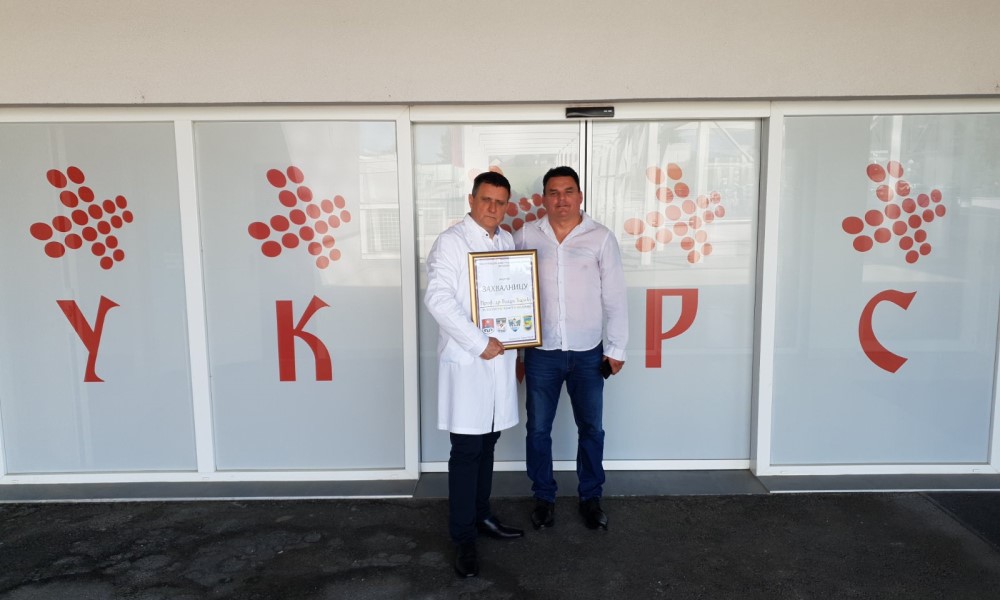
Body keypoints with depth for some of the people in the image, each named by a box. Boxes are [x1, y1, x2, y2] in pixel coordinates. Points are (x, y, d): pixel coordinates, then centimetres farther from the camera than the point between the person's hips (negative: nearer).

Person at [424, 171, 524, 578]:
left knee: (488, 443, 16)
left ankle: (481, 515, 32)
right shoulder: (451, 241, -10)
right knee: (467, 450, -1)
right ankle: (463, 538, 11)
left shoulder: (508, 241, 12)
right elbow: (438, 299, -19)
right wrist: (479, 343, -20)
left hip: (500, 359, 6)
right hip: (466, 361, -6)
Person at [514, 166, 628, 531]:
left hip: (588, 353, 0)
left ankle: (590, 498, 29)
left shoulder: (601, 238, -2)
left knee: (591, 429, 11)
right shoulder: (526, 236, 1)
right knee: (538, 429, 10)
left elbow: (615, 298, 0)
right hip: (541, 353, 1)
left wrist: (616, 348, -1)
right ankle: (543, 498, 28)